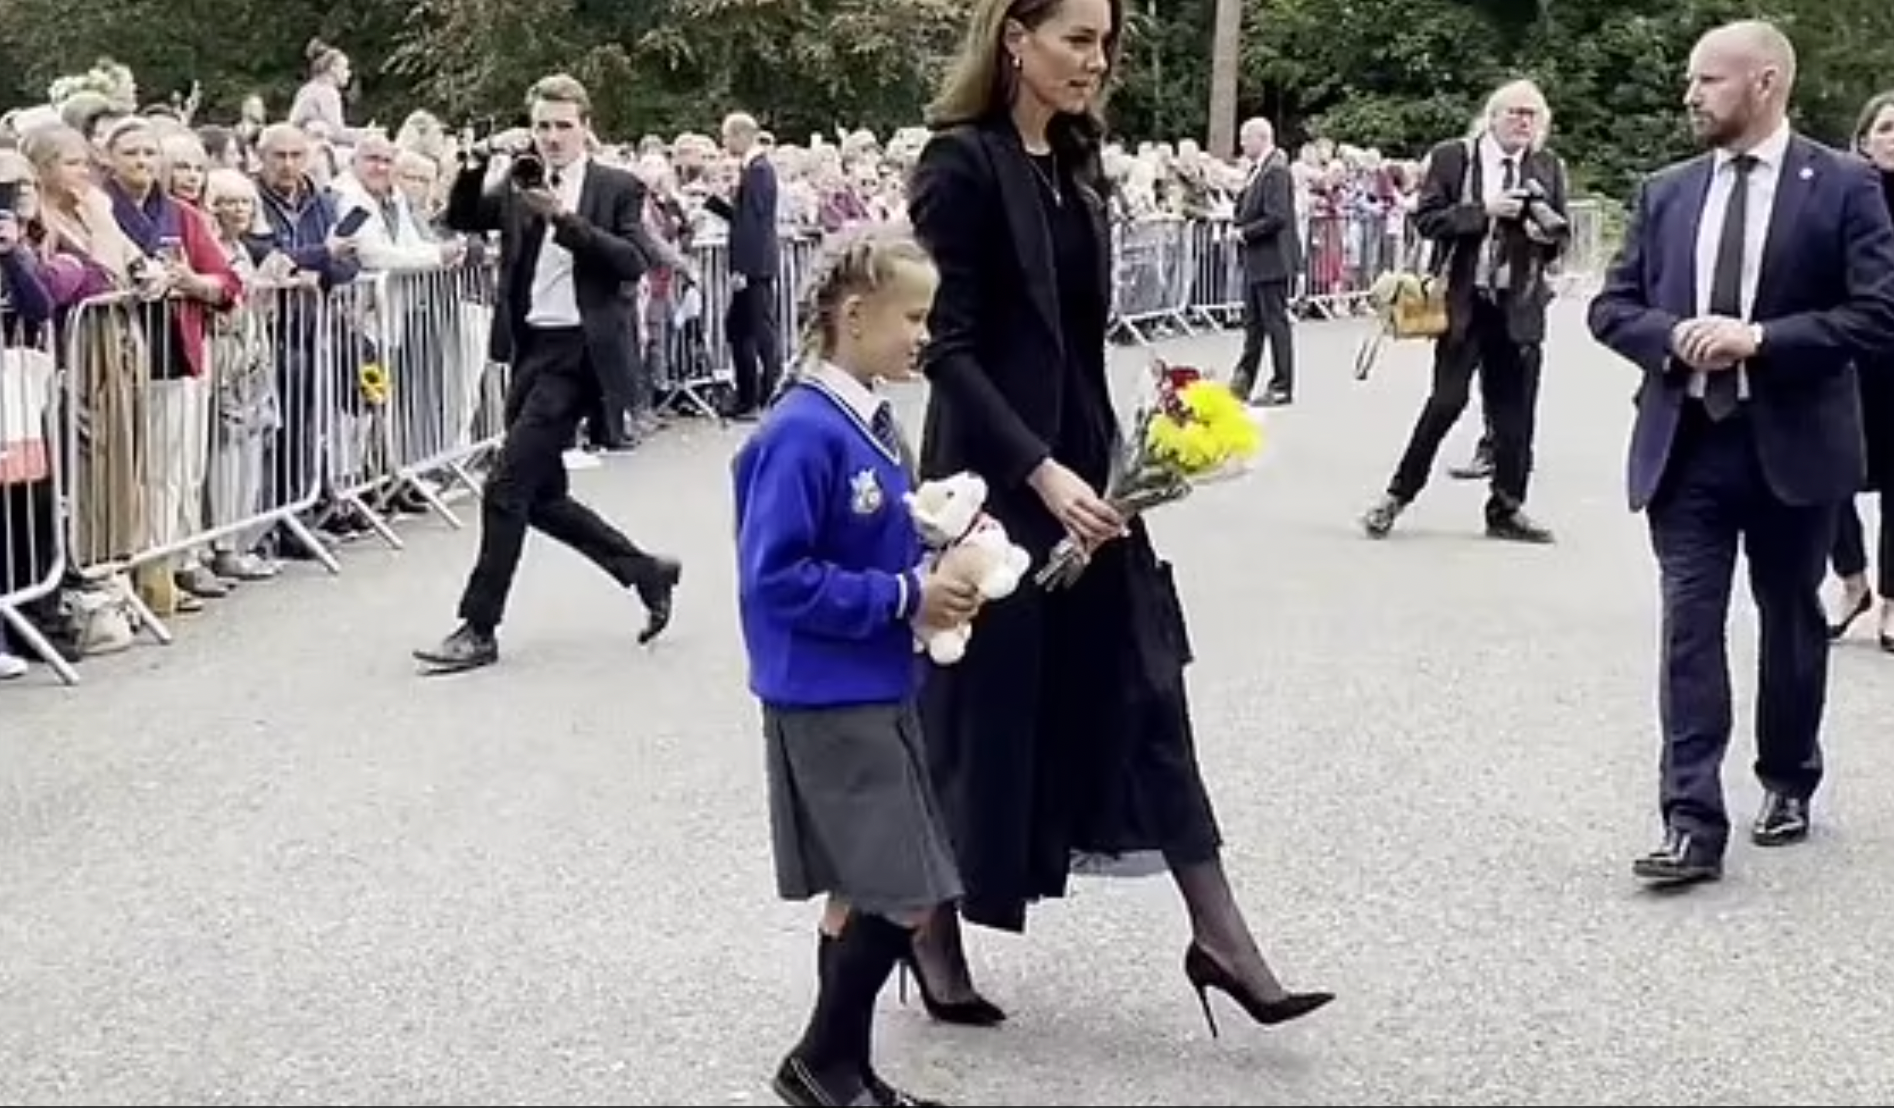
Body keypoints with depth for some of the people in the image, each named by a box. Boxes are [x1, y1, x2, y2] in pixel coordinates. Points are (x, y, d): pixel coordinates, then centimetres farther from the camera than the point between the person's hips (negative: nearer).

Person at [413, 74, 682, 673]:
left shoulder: (617, 188, -1)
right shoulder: (520, 187, 14)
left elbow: (634, 262, -13)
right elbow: (461, 219, 5)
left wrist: (567, 218, -22)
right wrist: (476, 167, -12)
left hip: (576, 351, -7)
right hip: (531, 349, 7)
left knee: (507, 486, -10)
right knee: (540, 494, 10)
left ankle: (478, 629, -2)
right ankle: (647, 572, 25)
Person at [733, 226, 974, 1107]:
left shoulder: (872, 420, 8)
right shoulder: (802, 435, -20)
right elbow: (776, 579, -22)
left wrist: (936, 574, -1)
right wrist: (904, 599, -19)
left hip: (877, 690, 9)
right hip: (827, 699, -9)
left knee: (864, 894, 14)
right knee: (905, 896, -6)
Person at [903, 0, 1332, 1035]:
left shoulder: (1074, 163, 11)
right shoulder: (962, 162, -13)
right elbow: (947, 348, -17)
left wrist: (1093, 461, 13)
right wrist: (1038, 471, -23)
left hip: (1082, 465, 7)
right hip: (997, 478, -7)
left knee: (1144, 687, 4)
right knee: (985, 703, 3)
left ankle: (1217, 934, 6)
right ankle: (935, 935, 21)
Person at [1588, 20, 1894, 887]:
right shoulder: (1666, 192, 7)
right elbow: (1612, 307, 10)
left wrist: (1760, 339, -19)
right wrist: (1673, 337, -11)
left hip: (1792, 443, -2)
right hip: (1686, 444, 2)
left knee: (1790, 620, 14)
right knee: (1689, 626, -6)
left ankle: (1787, 783, 34)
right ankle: (1692, 824, -9)